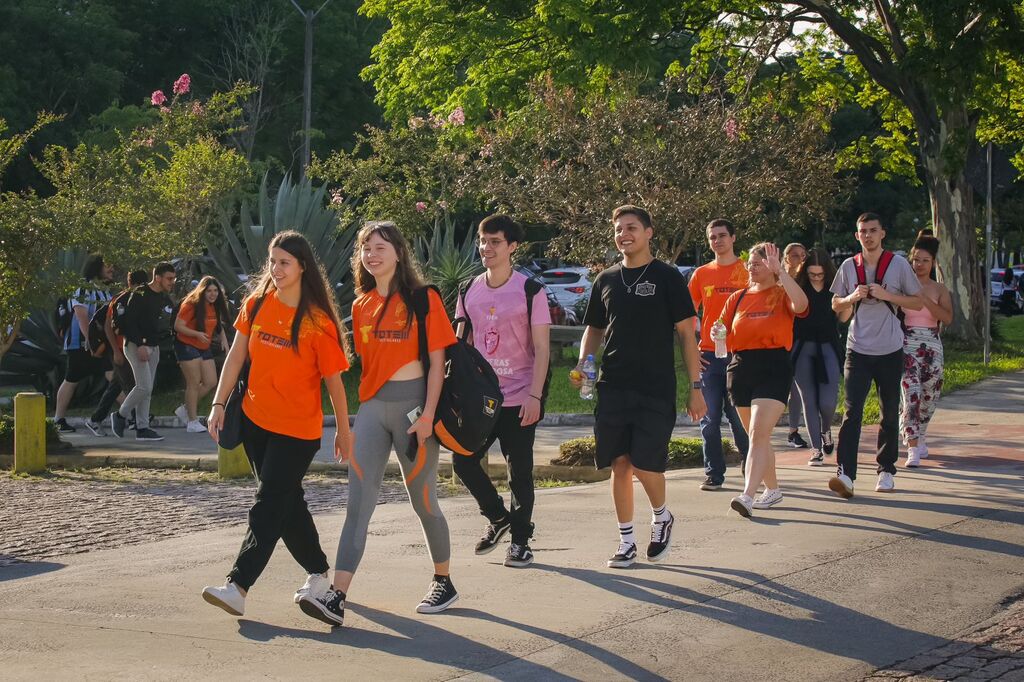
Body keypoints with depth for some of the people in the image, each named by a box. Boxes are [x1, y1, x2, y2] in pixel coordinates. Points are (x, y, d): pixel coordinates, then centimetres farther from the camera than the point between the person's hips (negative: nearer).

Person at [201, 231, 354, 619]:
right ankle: (318, 573, 30)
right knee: (287, 502, 14)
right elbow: (236, 356, 6)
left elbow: (333, 380, -6)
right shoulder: (256, 304, 0)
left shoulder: (318, 321, -13)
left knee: (268, 506, -10)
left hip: (298, 429, -5)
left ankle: (238, 587, -15)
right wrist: (219, 404, -1)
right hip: (255, 420, 5)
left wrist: (344, 431, 0)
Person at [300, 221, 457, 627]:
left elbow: (437, 360, -6)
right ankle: (337, 596, -16)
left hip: (412, 402, -4)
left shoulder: (423, 299, -3)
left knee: (422, 500, 7)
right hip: (372, 406, 4)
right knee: (358, 502, -7)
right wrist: (363, 404, 11)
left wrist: (428, 414, -14)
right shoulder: (361, 306, 12)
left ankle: (443, 582, 27)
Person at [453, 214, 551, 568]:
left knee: (519, 472, 1)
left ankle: (520, 540, 14)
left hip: (519, 398, -4)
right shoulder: (469, 291, 8)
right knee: (464, 461, 1)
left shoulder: (530, 291, -6)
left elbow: (541, 349, -7)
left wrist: (535, 396, -15)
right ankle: (497, 517, 24)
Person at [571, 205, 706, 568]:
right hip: (612, 388, 4)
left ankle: (661, 517, 19)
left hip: (656, 389, -4)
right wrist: (583, 364, 1)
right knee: (620, 464, 4)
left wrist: (696, 387, -6)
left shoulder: (667, 277, -1)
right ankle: (626, 542, 14)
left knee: (645, 464, -10)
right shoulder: (606, 280, 12)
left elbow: (686, 333, -1)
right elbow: (593, 330, 20)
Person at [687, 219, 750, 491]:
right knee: (709, 419, 2)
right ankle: (713, 474, 10)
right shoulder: (701, 274, 10)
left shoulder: (748, 272, 3)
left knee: (739, 417, 1)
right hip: (708, 356, 2)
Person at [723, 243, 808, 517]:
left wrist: (780, 271, -25)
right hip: (741, 368, 6)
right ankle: (772, 490, 30)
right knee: (756, 435, 14)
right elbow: (724, 336, 16)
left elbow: (800, 305, -24)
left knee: (759, 434, -17)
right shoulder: (738, 298, 13)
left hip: (773, 369, -6)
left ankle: (747, 497, -26)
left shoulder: (782, 294, 0)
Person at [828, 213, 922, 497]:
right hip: (858, 349, 0)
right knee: (852, 411, -11)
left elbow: (917, 303, 2)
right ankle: (845, 474, -19)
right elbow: (836, 305, 13)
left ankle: (886, 471, 20)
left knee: (889, 414, 8)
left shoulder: (898, 264, 0)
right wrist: (853, 297, -8)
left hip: (890, 350, 0)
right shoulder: (849, 266, 5)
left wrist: (886, 295, -13)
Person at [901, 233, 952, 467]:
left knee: (929, 396, 10)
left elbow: (947, 318, -9)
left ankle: (919, 438, 34)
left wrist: (925, 300, -19)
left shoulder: (939, 290, 7)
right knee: (910, 394, -15)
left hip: (932, 346, 3)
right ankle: (913, 449, -18)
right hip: (907, 344, -3)